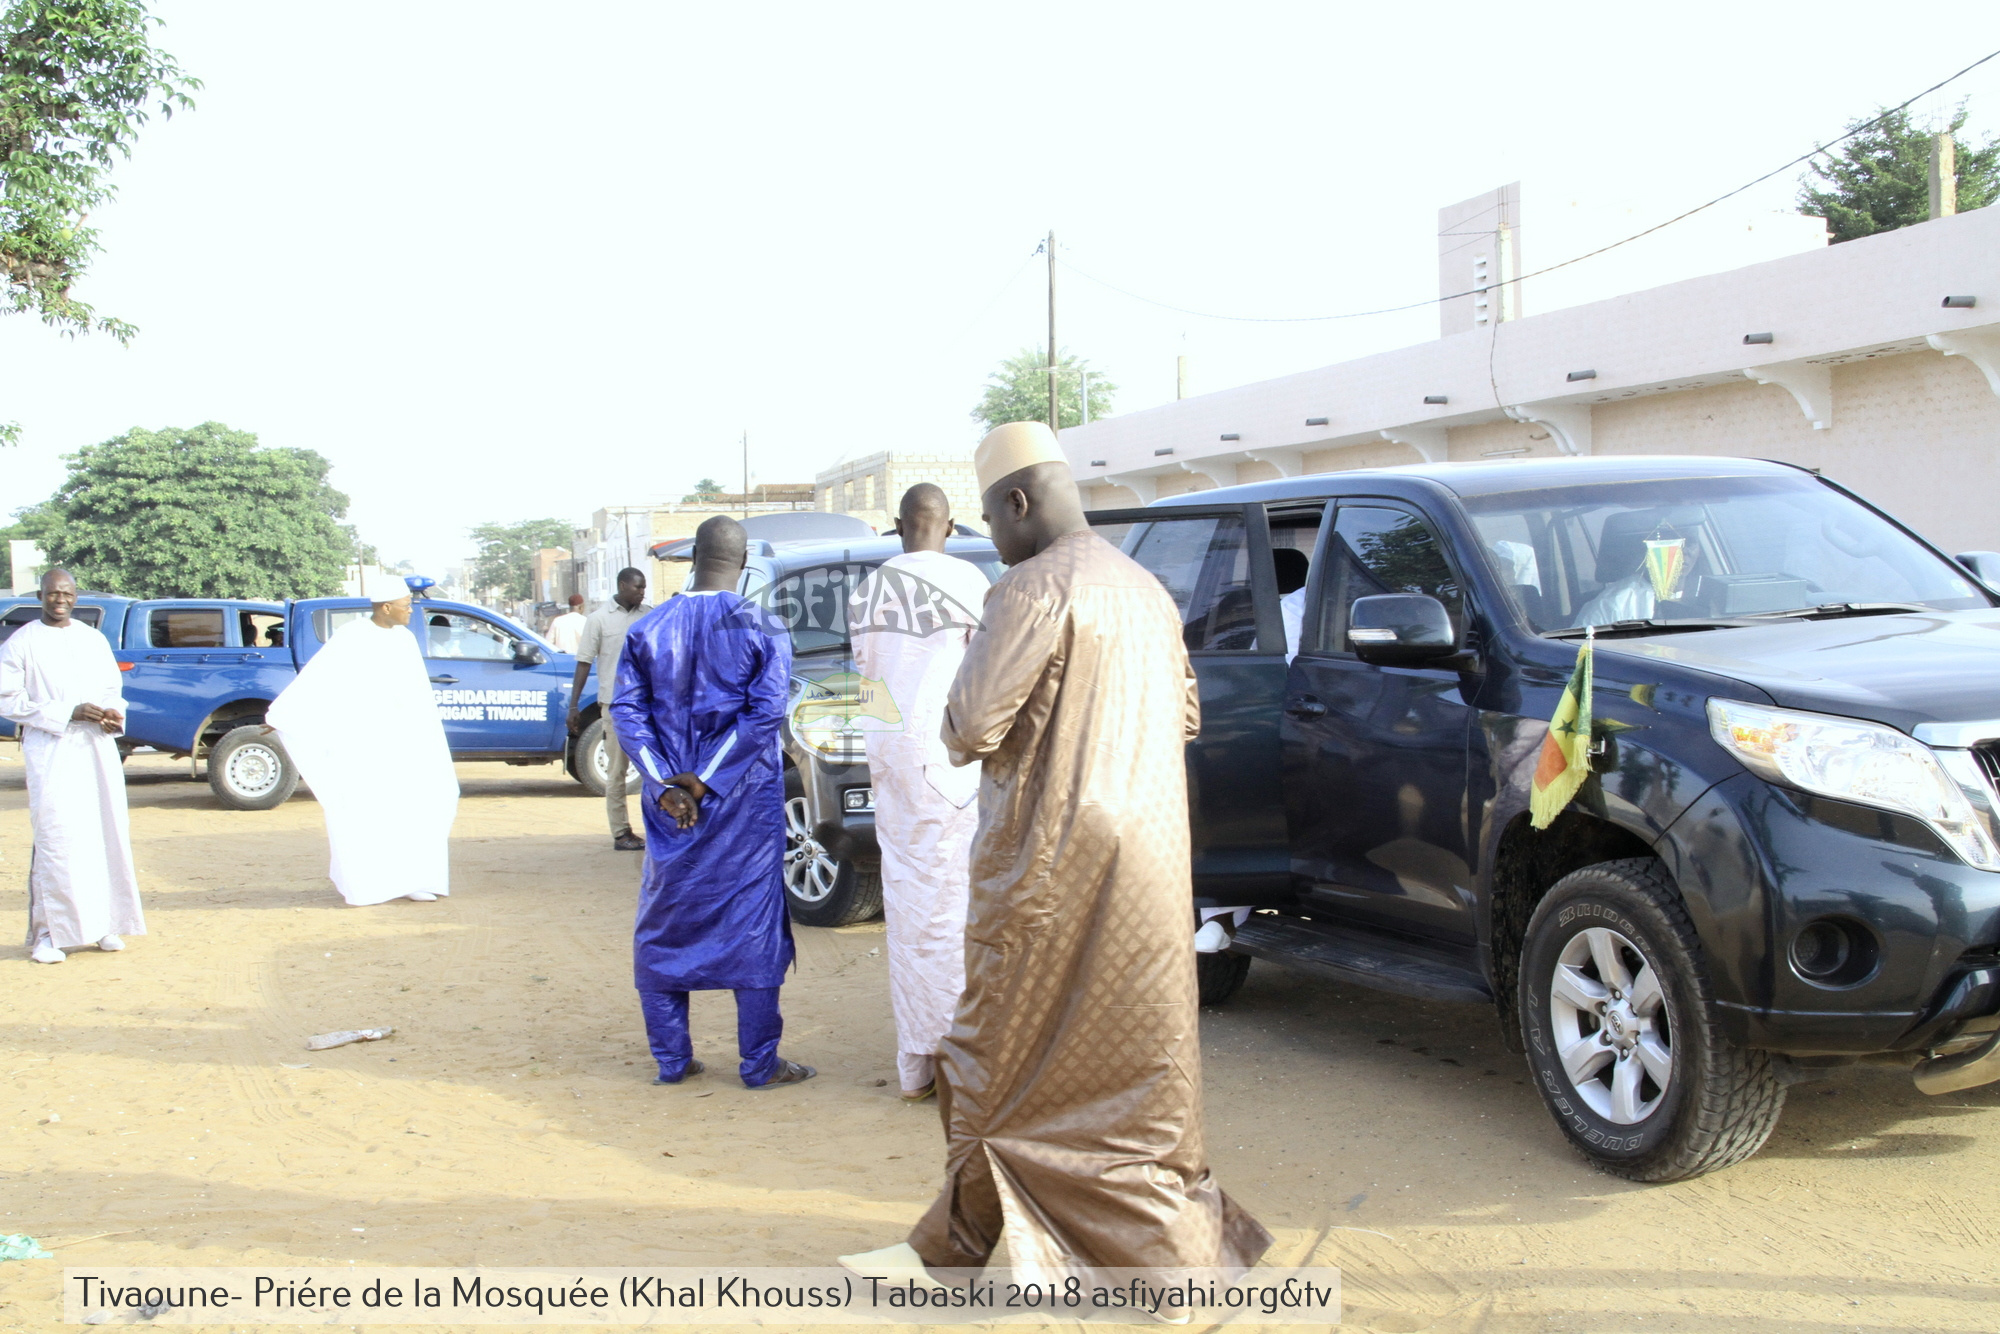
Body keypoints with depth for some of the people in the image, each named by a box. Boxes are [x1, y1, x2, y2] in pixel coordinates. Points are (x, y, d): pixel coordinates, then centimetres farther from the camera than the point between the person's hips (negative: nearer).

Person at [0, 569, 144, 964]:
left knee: (107, 834, 3)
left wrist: (112, 713, -3)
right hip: (50, 751, -4)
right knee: (55, 839, -9)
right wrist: (67, 713, -14)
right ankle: (47, 932, -4)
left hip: (97, 747, 4)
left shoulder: (94, 640, 14)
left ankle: (103, 922, 12)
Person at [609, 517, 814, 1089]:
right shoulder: (762, 629, -4)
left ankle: (671, 1058, 17)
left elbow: (627, 710, -3)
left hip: (669, 805, 3)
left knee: (666, 924, 13)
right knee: (752, 922, 4)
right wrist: (705, 781, -12)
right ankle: (759, 1063, 7)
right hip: (745, 805, -2)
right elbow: (765, 713, -13)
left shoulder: (649, 629, 4)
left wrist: (665, 784, -8)